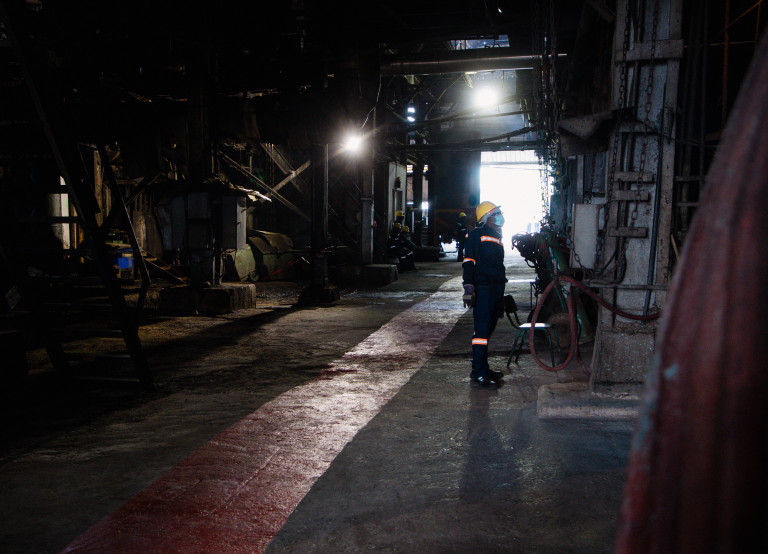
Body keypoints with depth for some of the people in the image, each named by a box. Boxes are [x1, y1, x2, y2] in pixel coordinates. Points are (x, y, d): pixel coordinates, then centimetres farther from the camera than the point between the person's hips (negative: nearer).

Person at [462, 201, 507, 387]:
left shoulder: (497, 237, 22)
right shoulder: (476, 234, -3)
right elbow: (468, 262, -11)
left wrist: (501, 295, 24)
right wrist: (469, 287, -21)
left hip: (497, 287, 8)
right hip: (482, 288, -8)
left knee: (488, 329, 12)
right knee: (482, 329, -10)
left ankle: (482, 368, 21)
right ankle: (478, 374, -9)